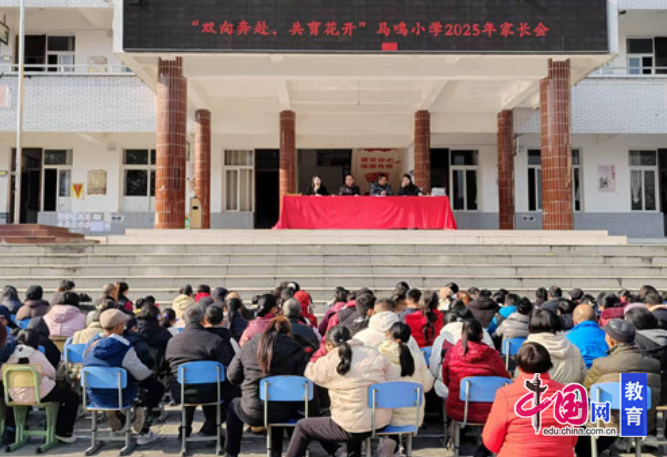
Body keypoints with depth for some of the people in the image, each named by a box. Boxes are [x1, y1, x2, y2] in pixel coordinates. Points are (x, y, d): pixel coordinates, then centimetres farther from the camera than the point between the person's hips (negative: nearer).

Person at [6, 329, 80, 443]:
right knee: (73, 398, 7)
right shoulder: (37, 355, -10)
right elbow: (52, 373, -2)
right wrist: (52, 381, 19)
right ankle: (63, 432, 7)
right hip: (38, 395, -7)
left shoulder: (10, 355, 1)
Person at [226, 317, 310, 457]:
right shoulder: (296, 349, -6)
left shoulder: (249, 346, -2)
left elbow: (232, 376, 5)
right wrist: (300, 405, 10)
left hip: (253, 413, 0)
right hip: (284, 414, 1)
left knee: (234, 406, 32)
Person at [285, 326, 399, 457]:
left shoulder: (329, 362, -8)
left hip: (353, 428, -5)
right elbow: (394, 378, 3)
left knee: (302, 426, 16)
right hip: (383, 422, 5)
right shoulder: (376, 355, 1)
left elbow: (310, 372, 8)